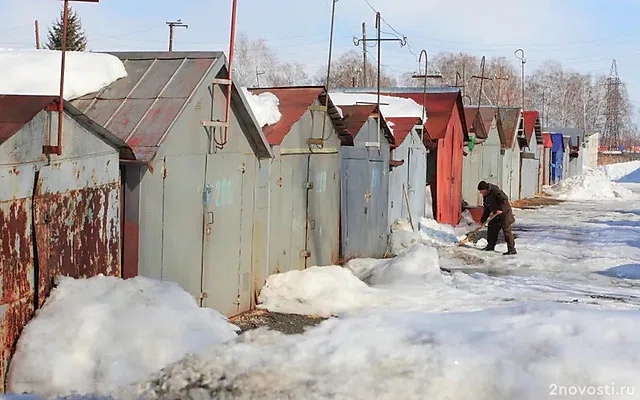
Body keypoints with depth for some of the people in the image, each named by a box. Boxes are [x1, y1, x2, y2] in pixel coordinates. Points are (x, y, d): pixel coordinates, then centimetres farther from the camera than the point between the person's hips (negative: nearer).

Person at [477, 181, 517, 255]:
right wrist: (483, 220, 16)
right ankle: (490, 246, 31)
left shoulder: (495, 191, -19)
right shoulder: (485, 196, 10)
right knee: (491, 228, 15)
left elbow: (505, 199, -25)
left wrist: (500, 209, -30)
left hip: (504, 213, -10)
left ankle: (512, 250, -12)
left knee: (506, 231, -12)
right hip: (496, 215, 10)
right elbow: (487, 208, 17)